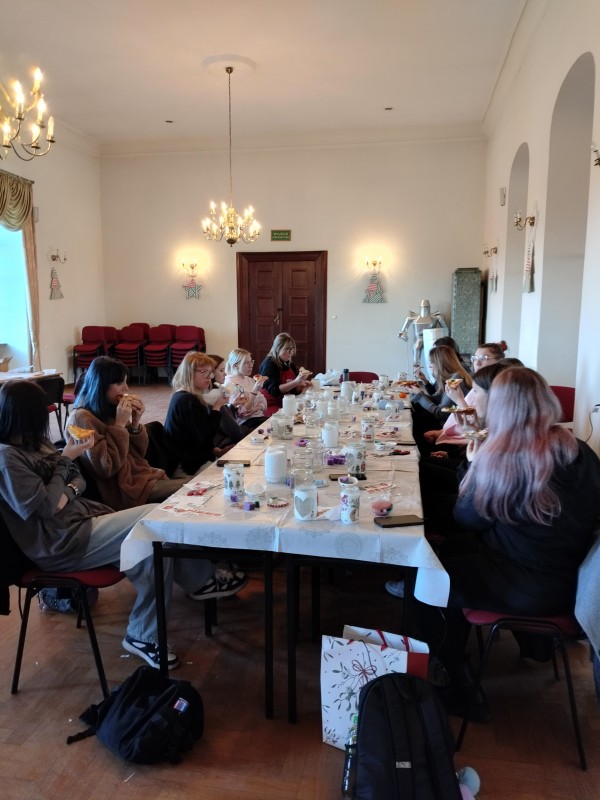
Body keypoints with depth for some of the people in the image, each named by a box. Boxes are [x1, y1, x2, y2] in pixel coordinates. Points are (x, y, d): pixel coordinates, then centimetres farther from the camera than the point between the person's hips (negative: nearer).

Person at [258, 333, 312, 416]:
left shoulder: (290, 364, 10)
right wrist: (296, 382, -29)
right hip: (270, 406, -7)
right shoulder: (269, 364, -10)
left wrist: (302, 385, -8)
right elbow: (274, 390, -20)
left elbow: (294, 391, 14)